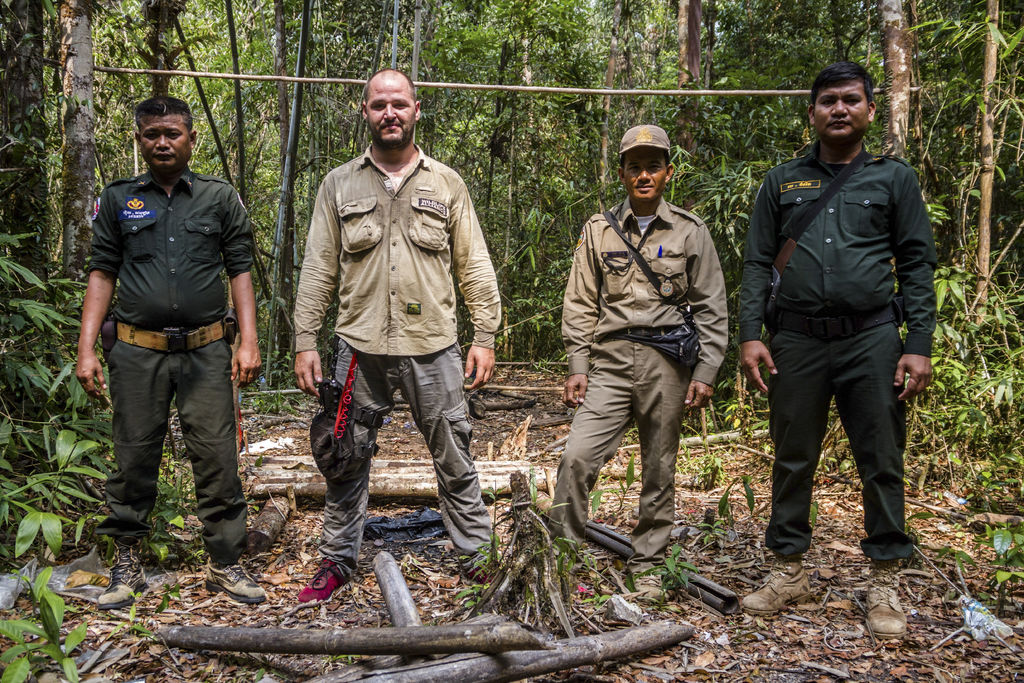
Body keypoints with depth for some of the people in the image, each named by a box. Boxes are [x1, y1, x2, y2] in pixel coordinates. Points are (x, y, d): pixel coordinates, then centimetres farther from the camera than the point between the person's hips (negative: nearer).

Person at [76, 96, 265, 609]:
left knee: (217, 457, -1)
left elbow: (239, 270, 7)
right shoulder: (118, 199, 10)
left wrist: (248, 341, -3)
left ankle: (225, 563, 10)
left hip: (206, 350, -1)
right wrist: (86, 349, 2)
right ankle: (126, 564, 21)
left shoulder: (220, 198, 8)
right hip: (137, 350, 1)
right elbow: (102, 273, 10)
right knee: (134, 457, 6)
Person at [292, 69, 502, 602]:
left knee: (454, 459, 8)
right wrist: (305, 342, 0)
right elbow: (317, 271, 6)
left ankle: (478, 554, 23)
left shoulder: (446, 184, 7)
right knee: (346, 459, 11)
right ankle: (338, 559, 26)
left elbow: (474, 268, 7)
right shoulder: (339, 184, 8)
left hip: (433, 346, 0)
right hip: (359, 346, 1)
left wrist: (485, 337, 1)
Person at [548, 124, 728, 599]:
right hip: (609, 362, 1)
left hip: (667, 364, 0)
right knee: (577, 456, -11)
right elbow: (580, 305, 9)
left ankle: (646, 567, 21)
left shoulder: (690, 232, 6)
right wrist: (577, 366, 0)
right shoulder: (599, 230, 9)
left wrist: (705, 373, -2)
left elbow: (711, 309, 6)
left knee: (659, 472, 7)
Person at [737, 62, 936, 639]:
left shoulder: (894, 177, 9)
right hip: (797, 340, 1)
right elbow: (758, 263, 9)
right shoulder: (783, 182, 12)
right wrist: (750, 335, -2)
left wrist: (920, 345, -4)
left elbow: (917, 263, 5)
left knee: (882, 462, 3)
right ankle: (790, 571, 19)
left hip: (872, 338, -1)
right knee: (793, 460, 7)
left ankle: (885, 581, 16)